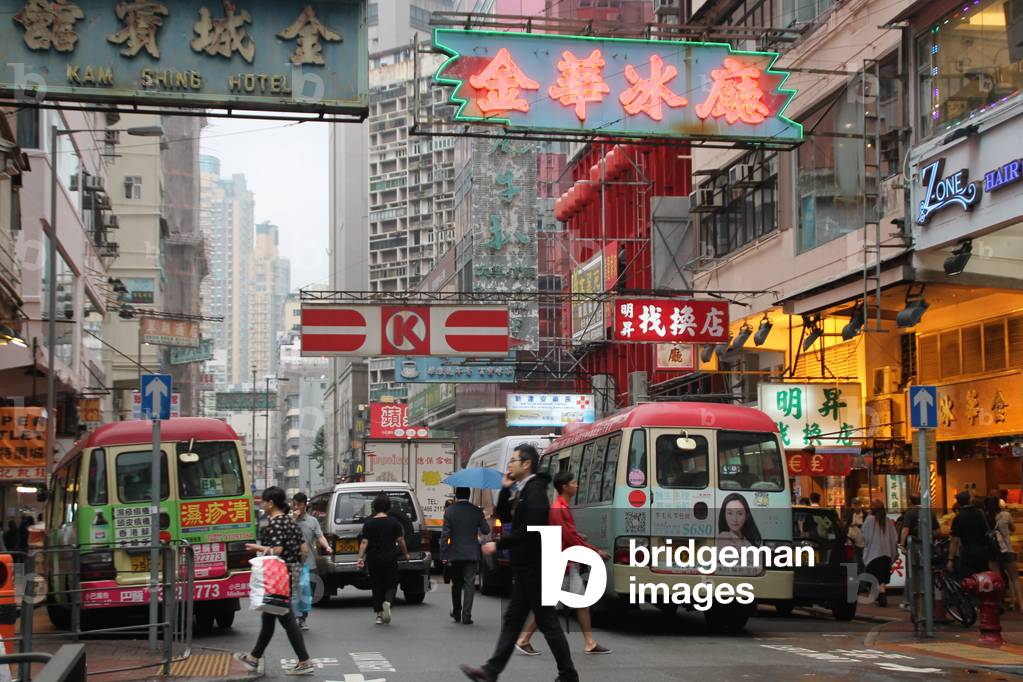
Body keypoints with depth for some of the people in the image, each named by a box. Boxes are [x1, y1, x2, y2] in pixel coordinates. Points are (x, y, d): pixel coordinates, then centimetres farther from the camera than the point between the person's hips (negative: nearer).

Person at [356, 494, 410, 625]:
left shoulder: (368, 524, 2)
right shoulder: (394, 522, -3)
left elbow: (364, 542, -6)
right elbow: (400, 540, -2)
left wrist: (360, 557, -7)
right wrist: (406, 554, 10)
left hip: (373, 559, 2)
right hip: (389, 559, -2)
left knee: (377, 586, 11)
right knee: (391, 584, 8)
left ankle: (378, 614, 9)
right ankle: (387, 602, -22)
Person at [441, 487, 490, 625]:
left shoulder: (449, 511, -6)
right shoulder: (476, 511, -4)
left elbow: (445, 535, -9)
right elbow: (486, 530, -2)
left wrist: (444, 556, -6)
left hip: (455, 554, 1)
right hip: (472, 554, -1)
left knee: (456, 584, 16)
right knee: (469, 584, 0)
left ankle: (456, 613, 27)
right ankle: (466, 616, -8)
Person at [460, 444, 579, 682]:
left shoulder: (535, 491, -17)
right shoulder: (521, 491, 13)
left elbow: (529, 531, -25)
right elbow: (504, 517, 17)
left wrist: (498, 545, -18)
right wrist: (506, 489, 5)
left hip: (534, 568, -10)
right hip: (525, 568, 10)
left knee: (547, 622, -3)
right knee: (512, 620, 11)